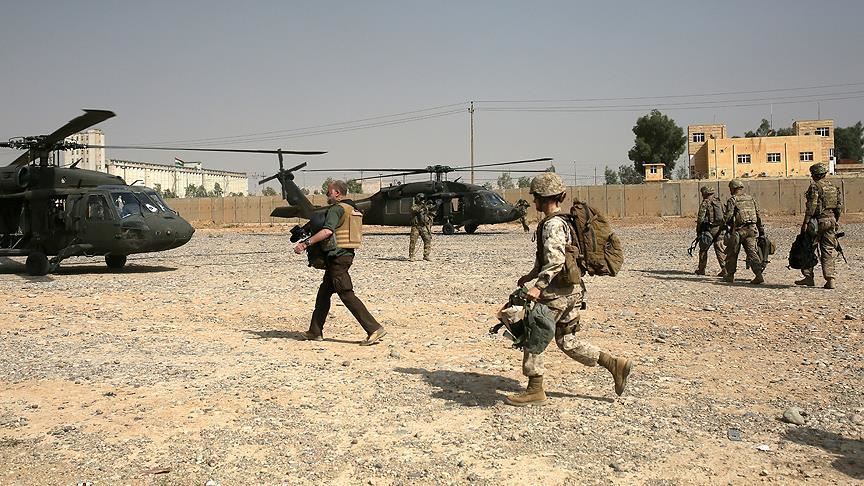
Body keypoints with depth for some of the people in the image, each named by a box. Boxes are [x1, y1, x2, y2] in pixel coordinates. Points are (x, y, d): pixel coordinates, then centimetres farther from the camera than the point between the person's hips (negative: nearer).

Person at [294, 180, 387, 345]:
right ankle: (315, 332, 22)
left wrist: (306, 243, -30)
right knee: (324, 292, 16)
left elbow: (327, 231, -29)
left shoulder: (336, 209, -13)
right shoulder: (352, 209, 16)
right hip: (346, 255, 10)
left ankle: (375, 329, -13)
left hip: (337, 256, -10)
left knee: (346, 294, -9)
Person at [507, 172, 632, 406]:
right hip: (570, 290, 10)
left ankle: (535, 389, 8)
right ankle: (614, 364, 13)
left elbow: (555, 261, -28)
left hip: (558, 291, -10)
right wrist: (531, 275, 29)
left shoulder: (553, 225, -17)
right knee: (566, 340, 15)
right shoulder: (561, 221, 15)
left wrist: (538, 286, -33)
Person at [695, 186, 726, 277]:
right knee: (720, 250, 3)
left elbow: (700, 218, -11)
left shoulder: (705, 203, -8)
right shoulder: (718, 202, 13)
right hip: (719, 228, 5)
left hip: (709, 229, -5)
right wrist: (722, 227, 20)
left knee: (703, 249, 9)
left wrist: (698, 231, -4)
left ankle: (701, 270, 16)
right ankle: (725, 269, -7)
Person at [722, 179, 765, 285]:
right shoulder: (751, 198, 13)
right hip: (751, 229, 5)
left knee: (732, 253, 10)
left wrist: (724, 223, 5)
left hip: (738, 230, -5)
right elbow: (758, 215, 15)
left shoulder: (732, 200, -5)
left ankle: (730, 275, 19)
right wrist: (761, 229, 19)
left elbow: (728, 216, -12)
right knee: (752, 251, 1)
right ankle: (758, 274, -15)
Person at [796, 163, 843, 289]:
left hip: (818, 221, -7)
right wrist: (836, 222, 20)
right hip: (831, 220, 7)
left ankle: (808, 277, 7)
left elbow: (811, 206, -17)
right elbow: (839, 206, 13)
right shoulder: (833, 187, 12)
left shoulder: (815, 186, -10)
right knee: (828, 251, 7)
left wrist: (805, 222, -17)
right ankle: (830, 279, 1)